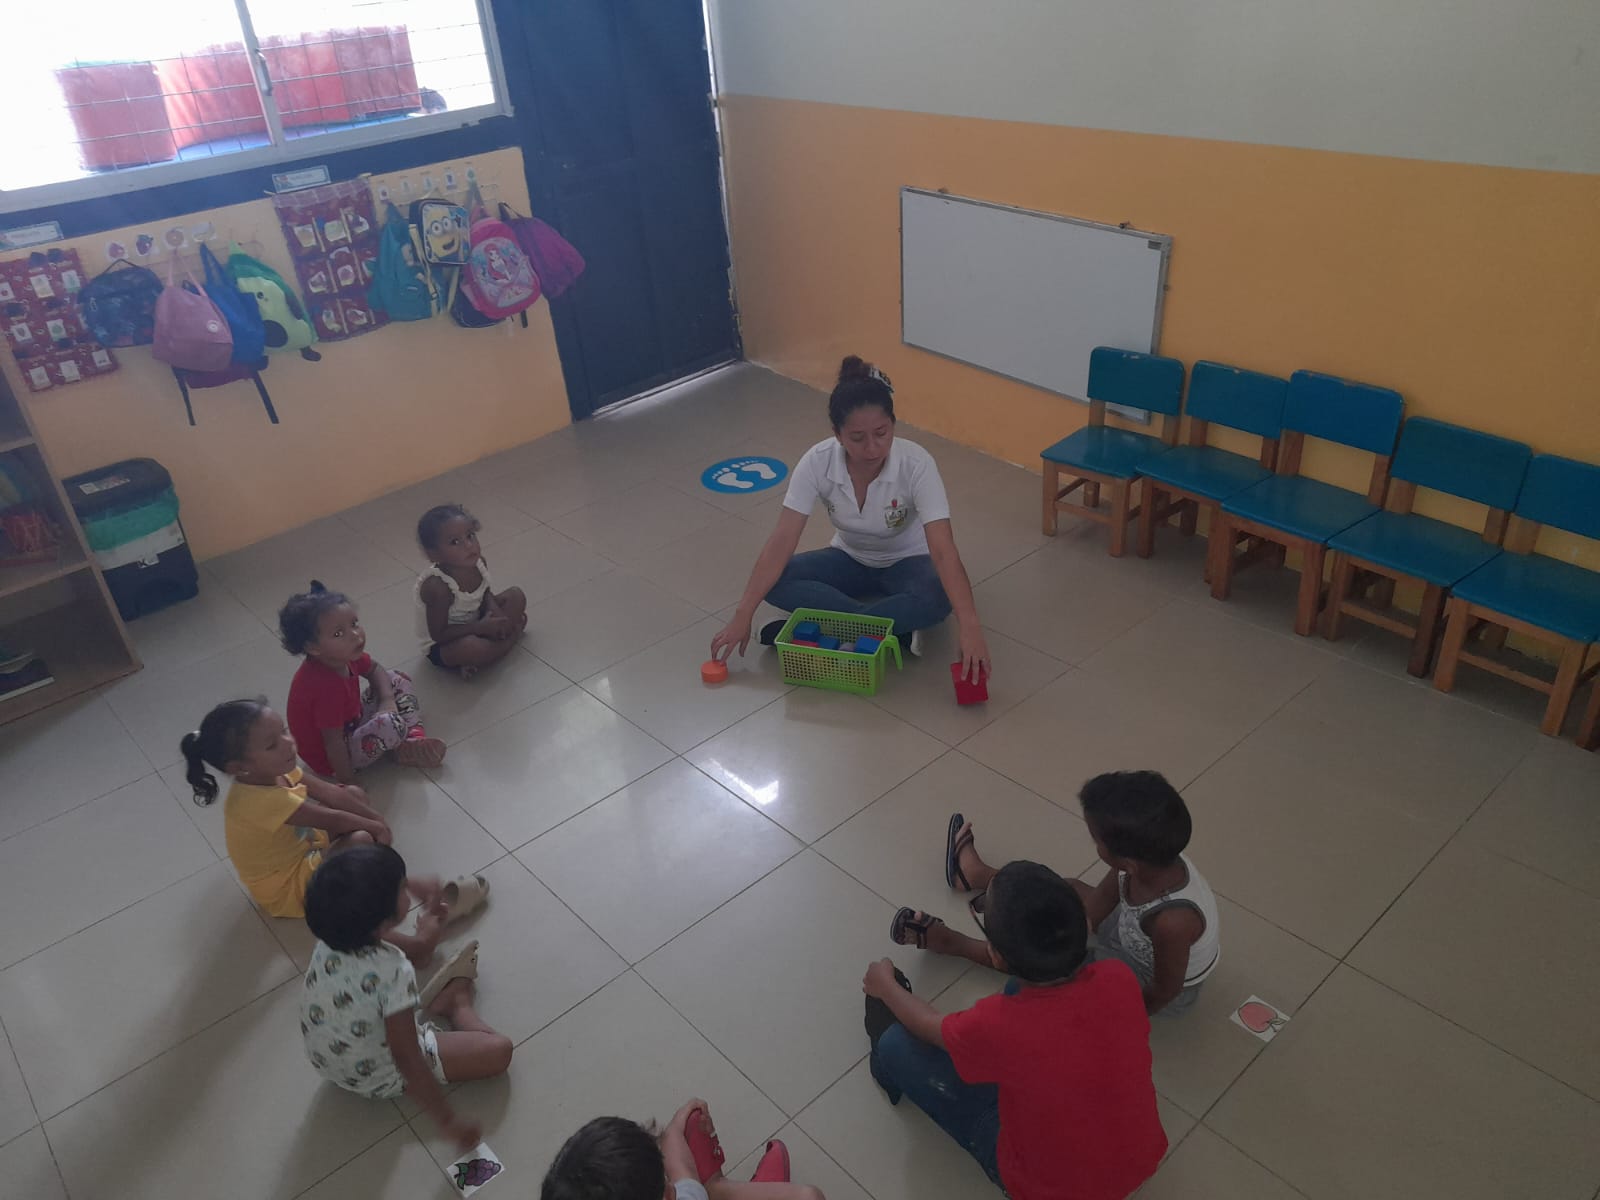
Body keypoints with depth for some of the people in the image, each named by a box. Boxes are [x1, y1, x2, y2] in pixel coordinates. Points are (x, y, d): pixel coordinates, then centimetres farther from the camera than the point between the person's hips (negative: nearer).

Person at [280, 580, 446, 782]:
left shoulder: (344, 656, -12)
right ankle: (406, 751, 0)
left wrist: (388, 700, -8)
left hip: (352, 723, 9)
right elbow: (333, 743, -32)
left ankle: (416, 736, -2)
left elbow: (374, 670, 9)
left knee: (397, 680, 12)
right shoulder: (327, 686, -37)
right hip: (331, 758, -9)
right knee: (390, 724, -35)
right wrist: (349, 785, -25)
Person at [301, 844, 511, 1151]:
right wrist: (448, 1121, -23)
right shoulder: (394, 972, -38)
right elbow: (407, 1062, -32)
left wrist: (408, 886, 10)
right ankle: (459, 1004, 23)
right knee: (499, 1051, -3)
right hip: (379, 1079, -7)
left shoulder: (330, 935, -19)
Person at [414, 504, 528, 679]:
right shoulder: (437, 586, -33)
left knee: (516, 596, 6)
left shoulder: (478, 563, -13)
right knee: (470, 647, -40)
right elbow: (438, 634, -27)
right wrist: (480, 627, -27)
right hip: (442, 646, -8)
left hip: (475, 623, 8)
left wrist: (494, 610, -14)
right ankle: (513, 633, -4)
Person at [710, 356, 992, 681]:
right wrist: (742, 617, -31)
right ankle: (896, 629, -24)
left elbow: (943, 550, -39)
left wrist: (970, 627, -51)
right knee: (775, 580, -25)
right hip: (851, 559, 3)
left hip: (906, 562, -2)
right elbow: (782, 541, -27)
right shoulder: (817, 462, -26)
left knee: (936, 599, -37)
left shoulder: (916, 464, -32)